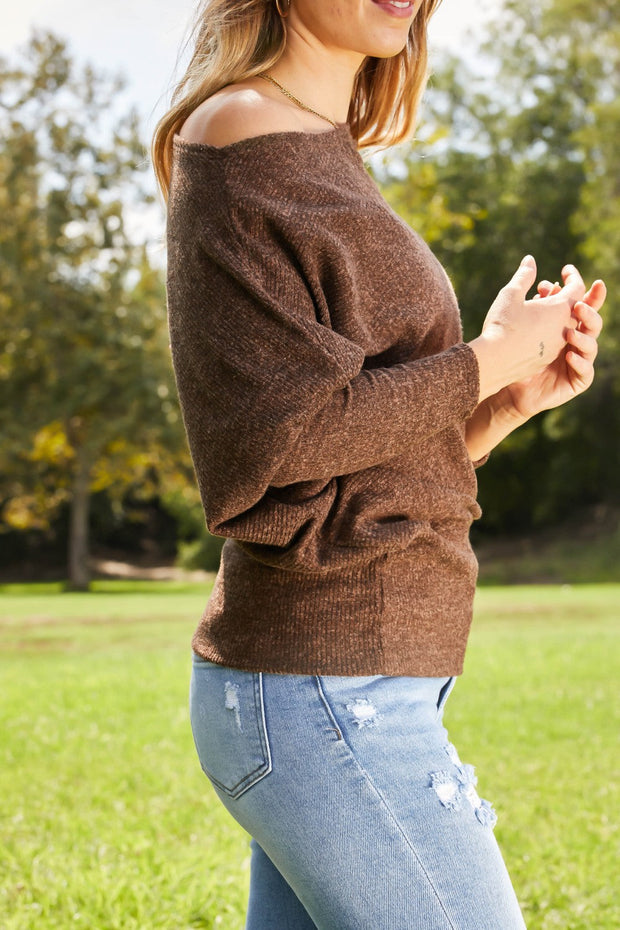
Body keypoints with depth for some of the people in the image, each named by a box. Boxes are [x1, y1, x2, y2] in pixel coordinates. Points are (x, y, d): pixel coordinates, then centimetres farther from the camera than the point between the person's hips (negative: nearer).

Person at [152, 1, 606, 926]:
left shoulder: (322, 164, 19)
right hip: (330, 690, -9)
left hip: (329, 683, 9)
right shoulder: (241, 134, -9)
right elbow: (280, 432, -18)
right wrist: (489, 360, -9)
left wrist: (513, 399, 2)